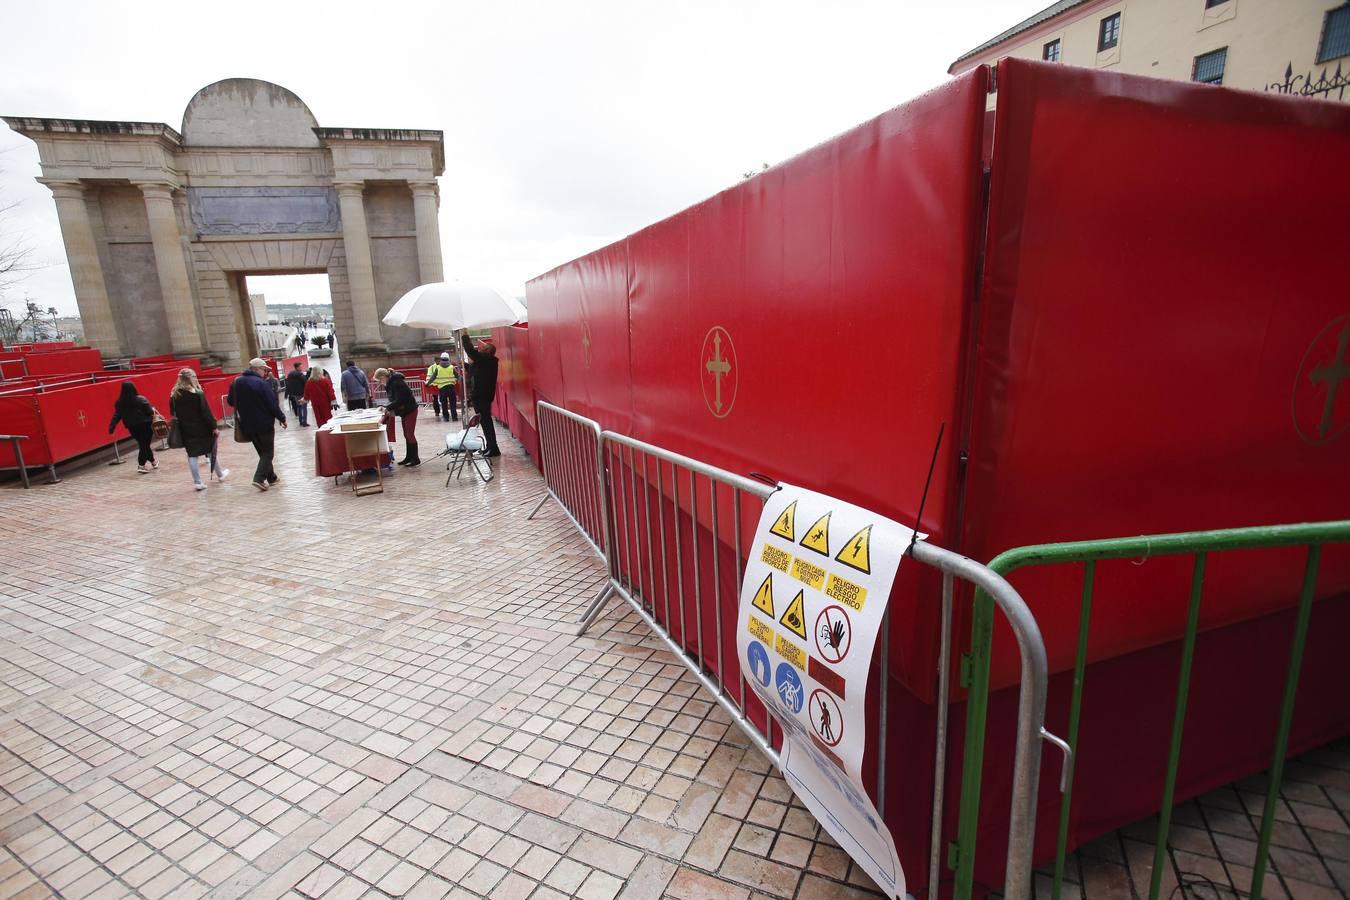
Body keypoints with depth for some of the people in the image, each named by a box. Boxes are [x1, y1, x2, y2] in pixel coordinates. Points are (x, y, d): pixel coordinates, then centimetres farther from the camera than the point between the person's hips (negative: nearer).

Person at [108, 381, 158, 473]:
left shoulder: (120, 402, -2)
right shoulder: (140, 400, -14)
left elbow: (116, 416, -3)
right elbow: (150, 411, -11)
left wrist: (111, 427, 0)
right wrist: (153, 409, 11)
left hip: (132, 427, 4)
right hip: (144, 425, -4)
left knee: (143, 445, 17)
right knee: (145, 445, 2)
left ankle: (153, 461, 25)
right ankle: (141, 465, -2)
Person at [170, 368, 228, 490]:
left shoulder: (174, 395, 1)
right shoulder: (197, 394, -14)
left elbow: (173, 414, 6)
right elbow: (206, 412, -15)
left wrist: (182, 424, 14)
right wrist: (213, 426, -9)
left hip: (186, 430, 4)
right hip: (202, 428, -3)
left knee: (192, 455, 6)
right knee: (211, 450, 14)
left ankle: (198, 482, 5)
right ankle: (220, 474, 29)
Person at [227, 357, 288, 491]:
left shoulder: (237, 382, 5)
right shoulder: (261, 383, -17)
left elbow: (230, 401, 14)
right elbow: (273, 404, -17)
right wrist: (282, 418, -7)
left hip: (247, 425, 7)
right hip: (264, 424, -7)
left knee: (262, 451, 17)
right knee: (267, 452, 1)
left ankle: (271, 477, 23)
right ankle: (259, 478, -12)